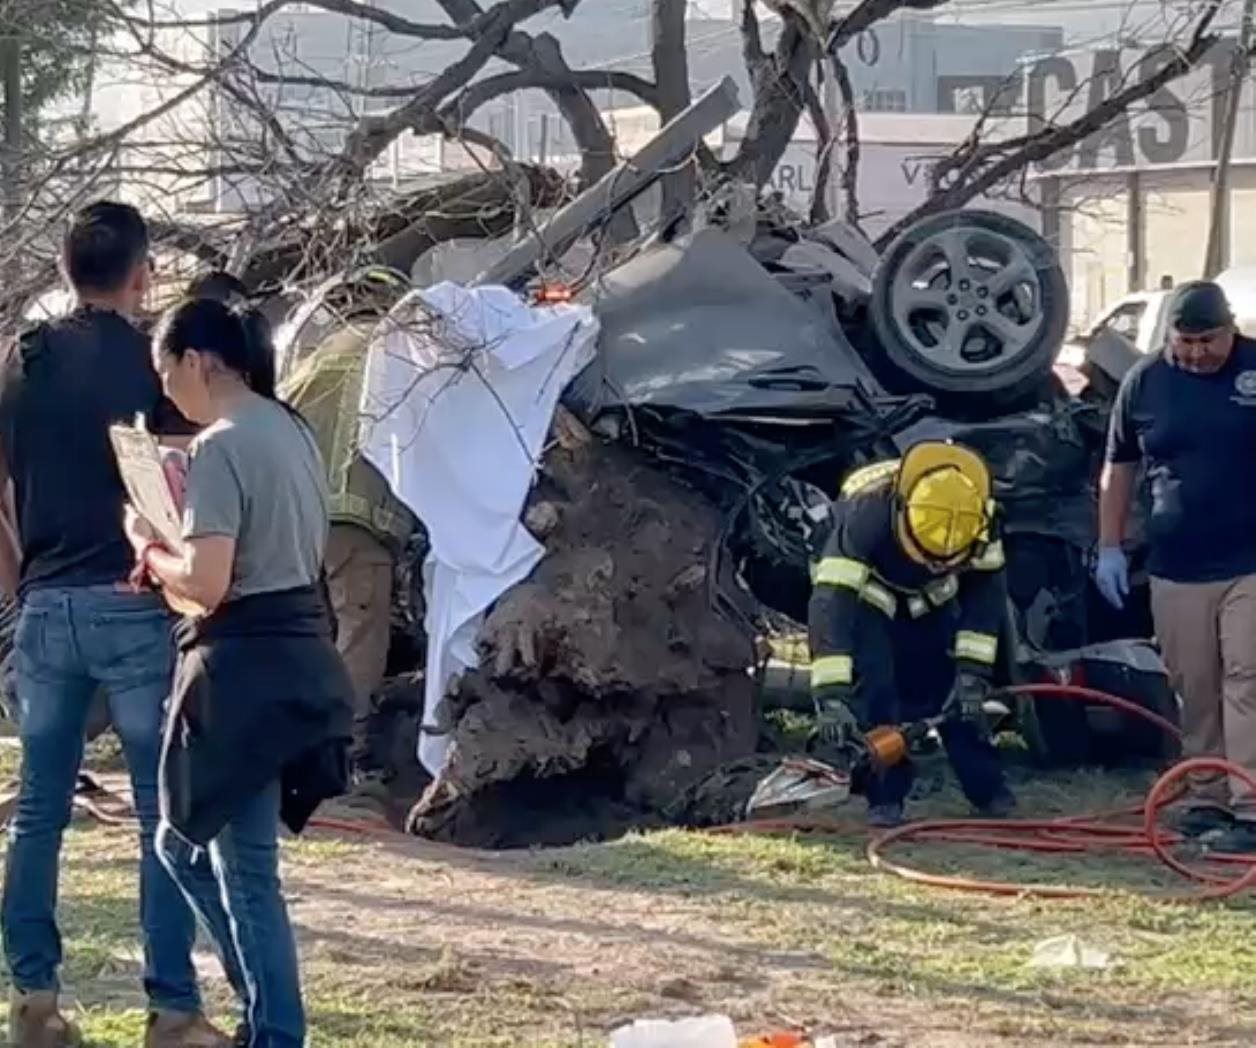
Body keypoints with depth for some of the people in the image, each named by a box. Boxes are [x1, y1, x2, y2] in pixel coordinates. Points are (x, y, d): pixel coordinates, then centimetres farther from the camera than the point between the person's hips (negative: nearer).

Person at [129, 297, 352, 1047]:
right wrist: (173, 561, 16)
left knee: (245, 869, -2)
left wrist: (149, 547, -1)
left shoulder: (222, 448, -16)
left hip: (246, 669, -10)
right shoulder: (291, 430, 13)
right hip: (299, 655, 10)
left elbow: (206, 584, -21)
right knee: (185, 844, 20)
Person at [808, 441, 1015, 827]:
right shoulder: (866, 514, -43)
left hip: (929, 599, 3)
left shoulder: (977, 516, -31)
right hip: (866, 598, -3)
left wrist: (972, 669, -22)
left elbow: (987, 591, -17)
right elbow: (831, 602, -47)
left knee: (955, 687, -2)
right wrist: (831, 694, -53)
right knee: (875, 688, -19)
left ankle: (986, 785, 13)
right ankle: (886, 795, -9)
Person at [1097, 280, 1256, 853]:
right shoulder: (1145, 382, 6)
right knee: (1195, 693, 7)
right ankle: (1208, 800, 18)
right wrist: (1109, 546, 10)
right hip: (1176, 569, 3)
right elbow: (1119, 467, 15)